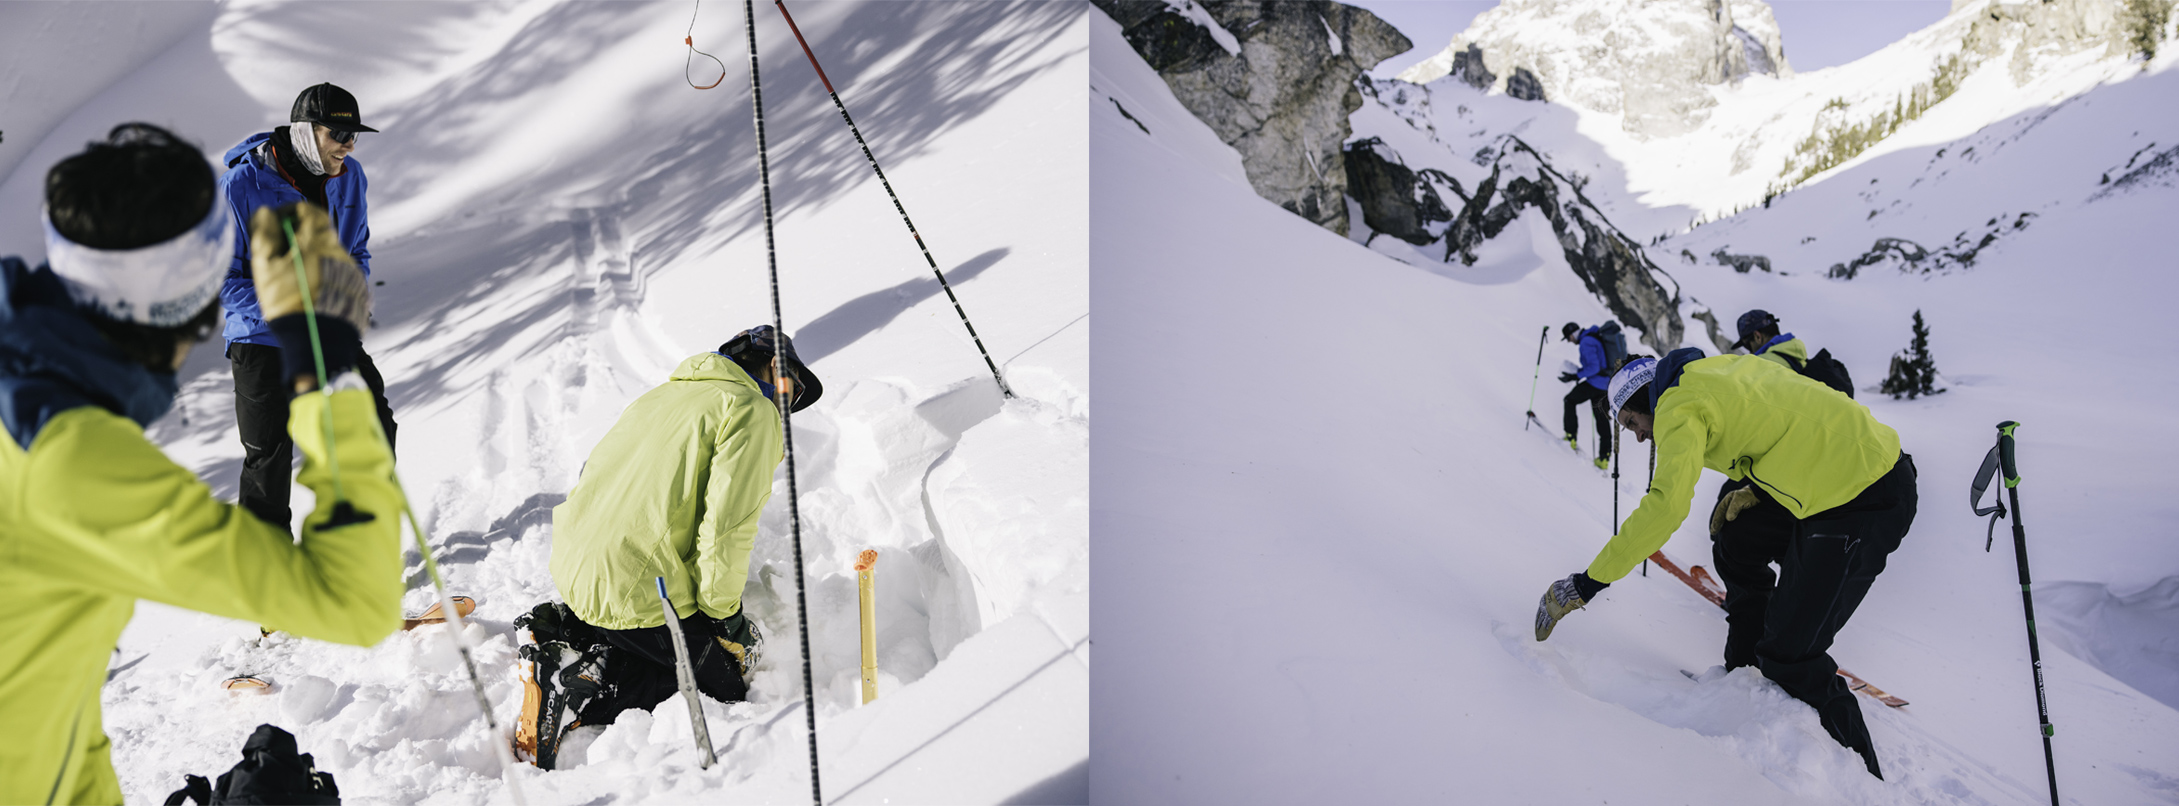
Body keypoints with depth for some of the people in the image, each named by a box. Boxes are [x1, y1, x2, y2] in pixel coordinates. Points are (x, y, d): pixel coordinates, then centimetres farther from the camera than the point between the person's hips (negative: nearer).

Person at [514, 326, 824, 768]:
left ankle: (565, 630, 11)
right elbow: (729, 520, -17)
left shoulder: (664, 395, 22)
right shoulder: (751, 410, -4)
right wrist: (724, 613, -6)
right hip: (640, 590, -9)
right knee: (725, 683, 5)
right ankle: (586, 683, -11)